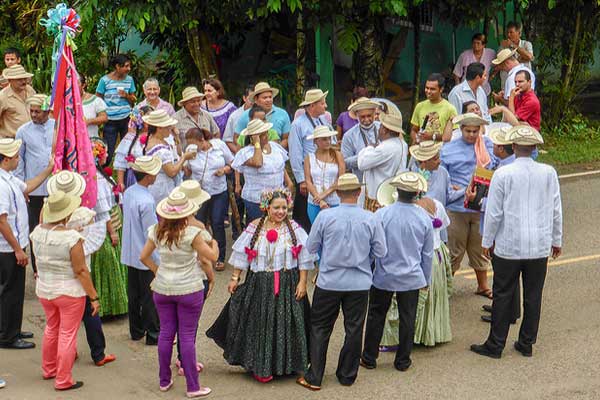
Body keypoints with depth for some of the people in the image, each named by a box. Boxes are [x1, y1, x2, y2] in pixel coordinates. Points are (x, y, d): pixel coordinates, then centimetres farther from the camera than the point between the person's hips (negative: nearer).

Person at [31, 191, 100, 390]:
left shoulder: (37, 232, -7)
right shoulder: (72, 237, -23)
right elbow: (81, 271, -21)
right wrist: (94, 297, -14)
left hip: (44, 290, 6)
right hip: (70, 292, -6)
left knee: (51, 329, 25)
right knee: (67, 335, 5)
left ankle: (48, 370, 38)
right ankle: (63, 380, 12)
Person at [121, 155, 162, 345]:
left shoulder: (128, 192, 1)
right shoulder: (146, 201, -26)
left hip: (130, 254, 8)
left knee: (134, 293, 17)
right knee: (150, 297, 4)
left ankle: (136, 330, 28)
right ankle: (153, 334, 13)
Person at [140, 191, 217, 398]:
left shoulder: (157, 231, -4)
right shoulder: (191, 233, -19)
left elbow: (144, 257, 7)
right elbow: (212, 257, -11)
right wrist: (214, 243, 9)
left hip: (162, 289, 4)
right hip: (189, 290, -4)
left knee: (166, 333, 14)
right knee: (187, 337, 3)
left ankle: (164, 381, 25)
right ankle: (193, 387, 10)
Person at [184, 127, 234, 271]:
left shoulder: (219, 145, -5)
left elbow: (232, 163, 3)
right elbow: (187, 172, 6)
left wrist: (224, 170, -14)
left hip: (219, 193, -1)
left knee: (218, 225, -1)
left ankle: (220, 258, 13)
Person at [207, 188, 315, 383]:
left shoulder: (294, 229, -1)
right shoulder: (255, 228, 1)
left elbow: (304, 259, -1)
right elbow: (242, 254, 6)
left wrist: (302, 282, -6)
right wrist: (235, 278, 3)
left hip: (288, 285, -1)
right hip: (260, 284, 1)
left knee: (286, 323, 4)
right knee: (260, 324, 4)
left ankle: (285, 364, 19)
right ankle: (261, 366, 15)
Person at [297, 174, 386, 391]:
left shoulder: (325, 216, -12)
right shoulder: (371, 219, -10)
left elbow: (310, 247, -3)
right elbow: (381, 251, -3)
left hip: (329, 281, -1)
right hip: (360, 283, 1)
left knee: (320, 328, 11)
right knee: (354, 329, 14)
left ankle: (314, 377, 13)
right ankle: (347, 375, 26)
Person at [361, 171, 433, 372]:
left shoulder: (382, 215, -15)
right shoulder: (424, 218, -7)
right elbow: (428, 254, 3)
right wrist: (426, 279, 16)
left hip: (383, 277, -1)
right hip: (411, 278, 1)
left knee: (376, 317, 13)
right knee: (407, 319, 12)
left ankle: (369, 358, 22)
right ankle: (403, 361, 21)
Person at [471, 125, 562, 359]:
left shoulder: (503, 174, -11)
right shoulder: (549, 173, -3)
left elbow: (494, 213, -7)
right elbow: (556, 211, 5)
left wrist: (487, 241, 6)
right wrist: (556, 240, 17)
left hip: (508, 246, -3)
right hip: (540, 246, 3)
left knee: (503, 296, 6)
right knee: (533, 296, 12)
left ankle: (495, 345, 13)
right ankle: (527, 344, 22)